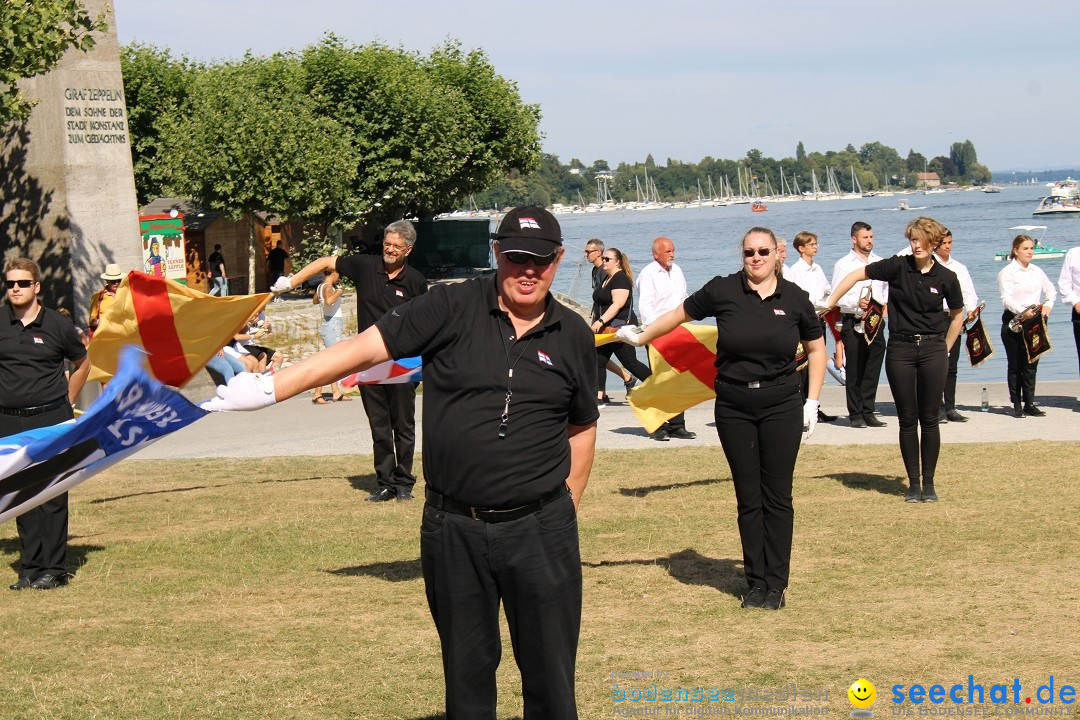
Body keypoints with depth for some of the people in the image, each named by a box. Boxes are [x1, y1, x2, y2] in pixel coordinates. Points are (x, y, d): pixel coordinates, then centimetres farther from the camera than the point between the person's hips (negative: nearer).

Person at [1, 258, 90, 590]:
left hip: (51, 419, -2)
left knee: (52, 495, -2)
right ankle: (30, 568, 13)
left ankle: (54, 569, 3)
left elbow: (81, 364, 13)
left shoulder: (57, 324, -2)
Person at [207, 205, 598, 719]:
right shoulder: (452, 308, -3)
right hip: (453, 528, 0)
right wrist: (269, 388, -17)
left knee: (551, 677, 5)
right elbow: (364, 348, -9)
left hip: (540, 530, 1)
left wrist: (568, 509, 12)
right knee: (466, 674, 12)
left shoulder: (573, 336, 5)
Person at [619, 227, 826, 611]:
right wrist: (640, 337, 16)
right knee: (748, 499, 5)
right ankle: (756, 581, 14)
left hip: (781, 406, 0)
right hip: (734, 408, 0)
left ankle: (776, 583, 10)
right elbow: (680, 314, 11)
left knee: (778, 497, 2)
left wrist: (812, 402, 6)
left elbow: (816, 348, 12)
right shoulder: (722, 290, -4)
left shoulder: (795, 298, -1)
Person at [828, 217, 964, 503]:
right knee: (907, 420, 4)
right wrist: (828, 305, -5)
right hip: (900, 348, 0)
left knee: (930, 419, 2)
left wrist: (945, 349, 12)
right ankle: (913, 482, 13)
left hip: (932, 348, 0)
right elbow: (856, 275, -1)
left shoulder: (946, 277, -1)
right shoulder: (898, 266, -5)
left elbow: (957, 315, 14)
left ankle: (929, 482, 12)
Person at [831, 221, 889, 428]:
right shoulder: (843, 264, -1)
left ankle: (868, 412, 11)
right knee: (855, 370, -1)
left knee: (873, 369, 4)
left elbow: (887, 287, 24)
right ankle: (856, 414, 5)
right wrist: (856, 302, -20)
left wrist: (885, 303, 6)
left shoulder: (880, 263, 14)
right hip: (853, 323, -4)